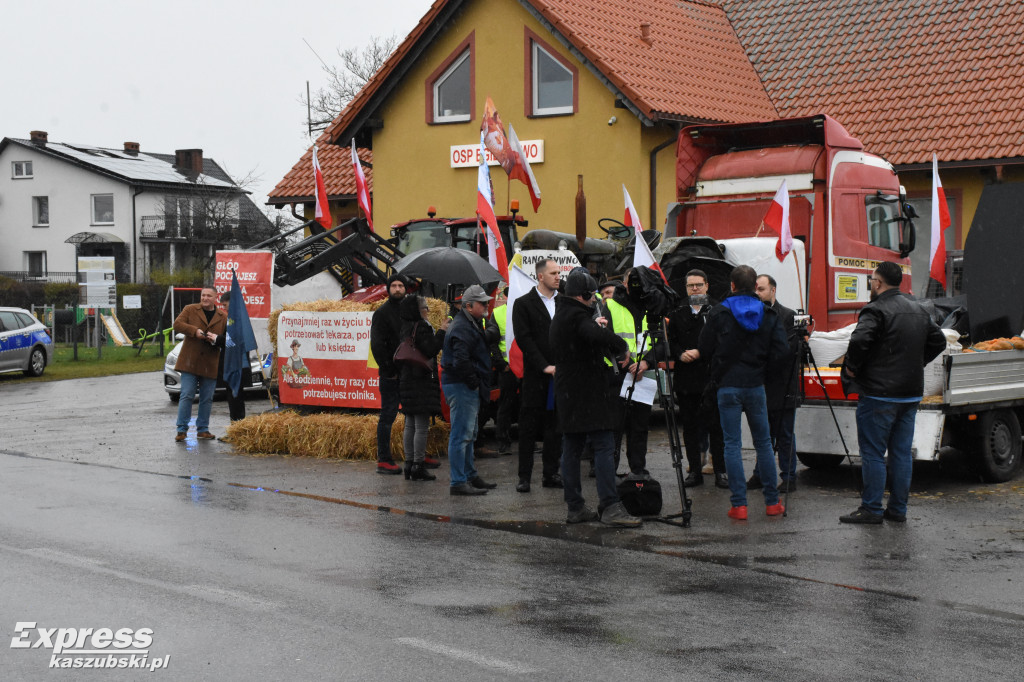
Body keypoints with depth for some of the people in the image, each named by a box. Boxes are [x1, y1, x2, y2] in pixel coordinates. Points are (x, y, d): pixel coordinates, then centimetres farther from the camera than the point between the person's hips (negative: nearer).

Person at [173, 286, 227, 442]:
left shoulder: (223, 316, 9)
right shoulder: (190, 309, 7)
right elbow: (177, 324, -5)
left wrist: (217, 338, -14)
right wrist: (195, 331, -17)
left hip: (210, 365, 2)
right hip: (190, 362, -2)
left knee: (207, 399, 7)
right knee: (186, 396, -5)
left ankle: (202, 429, 16)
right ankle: (182, 429, 1)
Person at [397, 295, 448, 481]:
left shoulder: (405, 327, 12)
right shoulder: (421, 328, -14)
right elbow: (430, 350, -21)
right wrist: (441, 332, -15)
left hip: (407, 380, 9)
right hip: (421, 381, -9)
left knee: (410, 425, 12)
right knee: (422, 425, -6)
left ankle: (409, 465, 16)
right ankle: (418, 466, -5)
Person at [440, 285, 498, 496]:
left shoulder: (470, 324, 17)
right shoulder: (463, 328, -18)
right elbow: (461, 360, -29)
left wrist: (478, 383, 14)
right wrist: (473, 382, -18)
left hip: (468, 388, 11)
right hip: (461, 386, -11)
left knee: (469, 434, 19)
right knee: (461, 434, -10)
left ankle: (470, 476, 30)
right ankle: (458, 483, -9)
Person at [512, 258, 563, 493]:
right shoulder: (523, 304, -1)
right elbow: (524, 339, -8)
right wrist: (545, 366, -13)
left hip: (560, 374, 4)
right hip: (535, 376, -4)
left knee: (556, 426, 7)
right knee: (529, 427, -1)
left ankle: (550, 473, 15)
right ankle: (524, 476, 4)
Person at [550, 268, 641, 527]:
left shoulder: (560, 315, 16)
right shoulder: (577, 316, -15)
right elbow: (600, 336, -33)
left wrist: (595, 325, 31)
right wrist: (622, 348, -18)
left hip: (567, 393, 10)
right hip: (588, 392, -10)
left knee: (571, 449, 10)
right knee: (604, 445, -10)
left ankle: (575, 507, 13)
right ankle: (610, 507, -15)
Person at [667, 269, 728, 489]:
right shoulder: (677, 314, 13)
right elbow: (670, 341, 12)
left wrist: (700, 353, -14)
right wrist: (681, 354, -7)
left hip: (712, 378, -4)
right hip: (685, 379, 4)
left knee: (716, 425, -2)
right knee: (690, 426, 7)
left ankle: (720, 470, 6)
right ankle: (695, 470, 13)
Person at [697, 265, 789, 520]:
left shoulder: (719, 313, -4)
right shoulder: (768, 315, 3)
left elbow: (704, 350, 0)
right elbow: (780, 350, -3)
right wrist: (763, 370, 11)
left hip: (728, 386, -2)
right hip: (756, 385, 2)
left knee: (732, 444, 0)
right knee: (763, 443, 11)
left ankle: (739, 505, -3)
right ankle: (772, 502, 13)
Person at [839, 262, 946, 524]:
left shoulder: (876, 310, -14)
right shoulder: (918, 310, 13)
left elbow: (859, 341, -28)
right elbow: (938, 341, 23)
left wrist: (852, 368, -12)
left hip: (879, 394, -8)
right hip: (911, 393, 8)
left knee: (873, 453, -1)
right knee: (902, 452, 11)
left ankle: (871, 509, 1)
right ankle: (898, 509, 16)